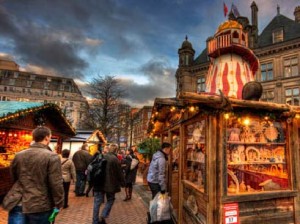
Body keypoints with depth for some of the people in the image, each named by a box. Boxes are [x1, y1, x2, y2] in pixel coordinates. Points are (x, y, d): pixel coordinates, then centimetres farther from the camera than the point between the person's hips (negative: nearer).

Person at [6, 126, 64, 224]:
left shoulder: (18, 155, 4)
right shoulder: (52, 157, -16)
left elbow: (14, 178, 16)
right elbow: (56, 184, -18)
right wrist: (58, 204, -7)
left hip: (18, 204, 4)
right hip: (40, 206, -4)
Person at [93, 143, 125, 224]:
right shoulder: (115, 159, -14)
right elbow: (119, 173, -9)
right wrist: (122, 183, 6)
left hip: (98, 183, 4)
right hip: (110, 184, -4)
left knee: (97, 202, 12)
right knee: (110, 200, 16)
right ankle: (102, 217, 4)